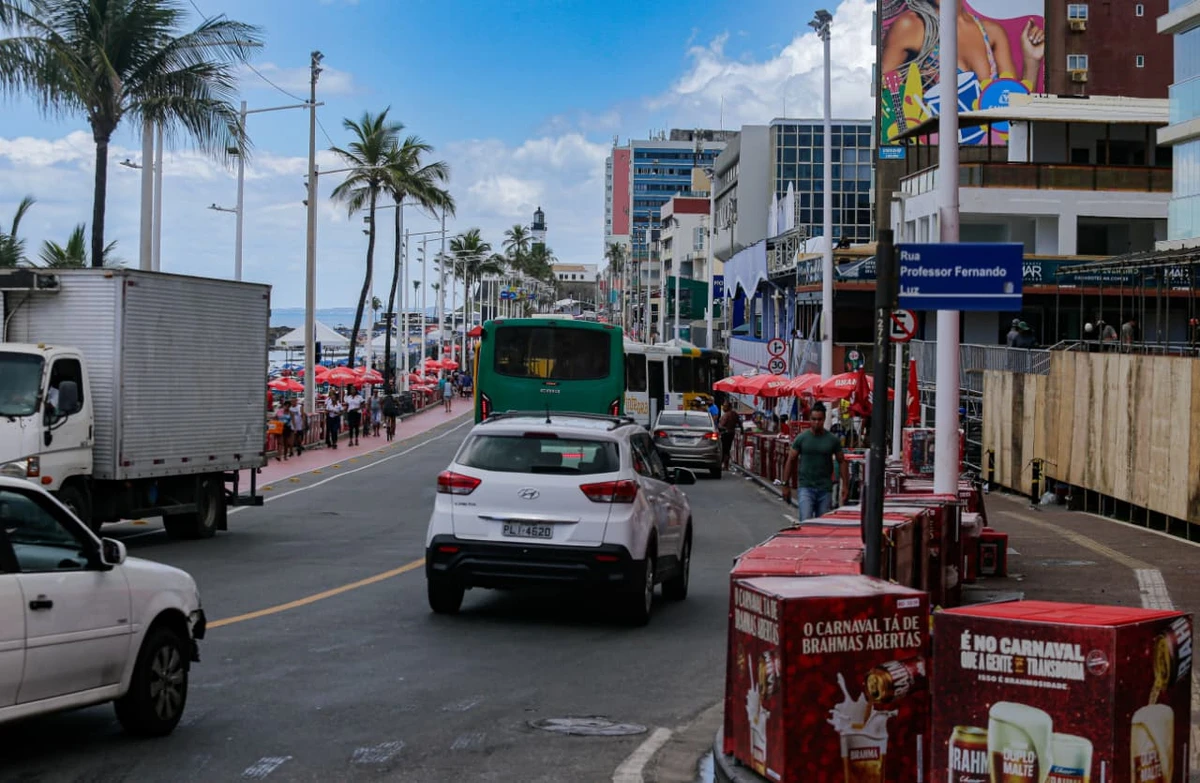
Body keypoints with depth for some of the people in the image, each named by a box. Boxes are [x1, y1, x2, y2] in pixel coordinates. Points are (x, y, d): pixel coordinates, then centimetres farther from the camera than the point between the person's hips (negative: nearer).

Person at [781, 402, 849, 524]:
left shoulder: (833, 440, 4)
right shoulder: (801, 438, 0)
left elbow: (842, 462, 8)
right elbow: (790, 461, 4)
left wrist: (845, 485, 1)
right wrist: (786, 484, 1)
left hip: (825, 489, 2)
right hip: (805, 487, -2)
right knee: (806, 521, -15)